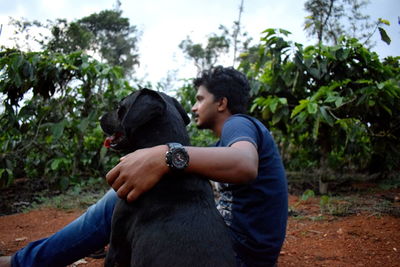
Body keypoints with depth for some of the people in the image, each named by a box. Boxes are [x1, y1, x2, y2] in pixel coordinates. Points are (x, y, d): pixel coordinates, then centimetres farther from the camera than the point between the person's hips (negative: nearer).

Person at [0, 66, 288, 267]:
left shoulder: (239, 124, -13)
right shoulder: (228, 138, 21)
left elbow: (244, 164, -37)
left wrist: (167, 155, -50)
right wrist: (139, 149, 8)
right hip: (229, 240, 10)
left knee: (121, 200, -12)